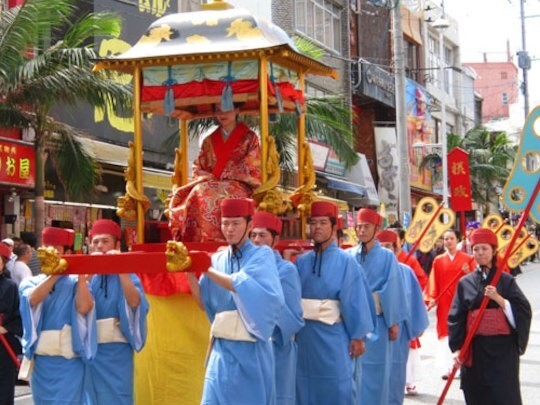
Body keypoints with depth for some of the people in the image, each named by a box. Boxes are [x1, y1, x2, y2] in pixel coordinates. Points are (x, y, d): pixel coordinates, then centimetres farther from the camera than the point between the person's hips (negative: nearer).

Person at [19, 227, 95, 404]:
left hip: (69, 363, -3)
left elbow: (83, 307, -19)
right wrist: (55, 273, -14)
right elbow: (33, 299, -14)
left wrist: (81, 274, -14)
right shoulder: (30, 283, 9)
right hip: (41, 363, 3)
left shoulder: (75, 283, 1)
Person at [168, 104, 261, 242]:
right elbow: (197, 168, 18)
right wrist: (209, 177, -5)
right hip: (211, 183, 4)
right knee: (199, 193, -32)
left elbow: (251, 168, 0)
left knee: (213, 195, -37)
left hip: (238, 185, -4)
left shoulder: (249, 138, 9)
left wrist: (222, 177, -9)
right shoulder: (209, 141, 21)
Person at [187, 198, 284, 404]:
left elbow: (242, 287, -18)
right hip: (222, 348, 4)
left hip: (250, 350, -4)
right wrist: (190, 272, -5)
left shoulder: (261, 255, -2)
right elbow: (205, 303, 7)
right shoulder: (217, 259, 11)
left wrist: (207, 270, -17)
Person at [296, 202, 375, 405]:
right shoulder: (301, 262, 7)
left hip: (333, 336, -4)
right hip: (304, 335, 4)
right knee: (305, 387, 10)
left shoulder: (345, 262, -5)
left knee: (336, 389, 2)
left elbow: (355, 300, -7)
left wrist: (358, 336, -9)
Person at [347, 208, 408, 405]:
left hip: (376, 322, -1)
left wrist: (394, 322, -5)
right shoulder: (347, 256, 4)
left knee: (375, 371, 5)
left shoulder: (387, 257, 1)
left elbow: (393, 290, -2)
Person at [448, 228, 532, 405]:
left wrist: (498, 298, -18)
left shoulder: (506, 280, 3)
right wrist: (457, 348, -2)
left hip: (502, 347, -2)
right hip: (475, 348, 2)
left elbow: (524, 311, -6)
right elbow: (456, 318, 6)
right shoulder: (465, 283, 7)